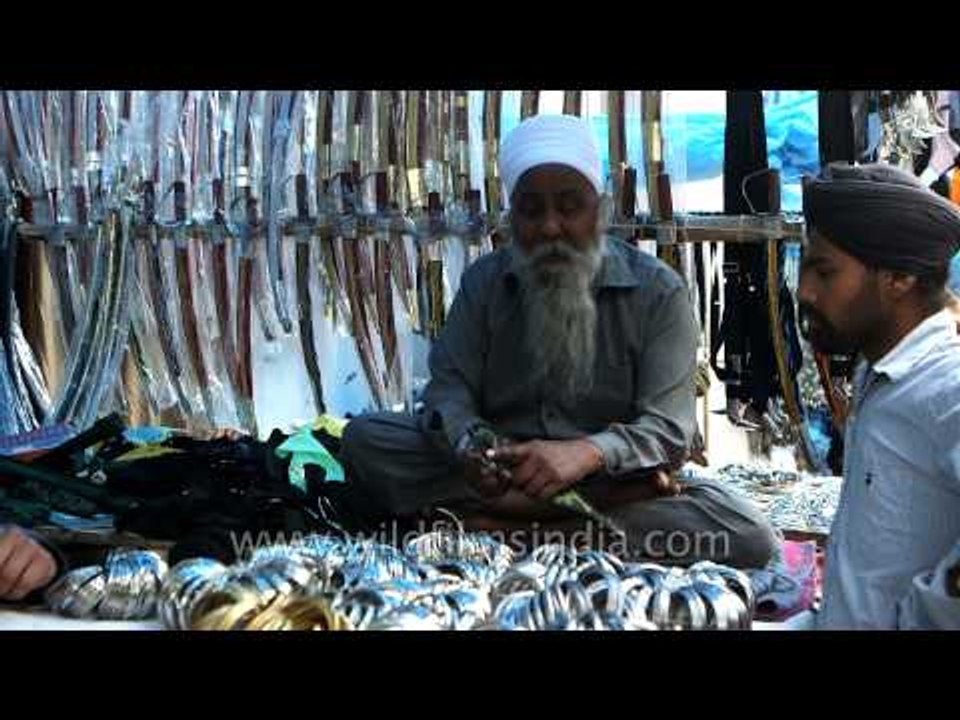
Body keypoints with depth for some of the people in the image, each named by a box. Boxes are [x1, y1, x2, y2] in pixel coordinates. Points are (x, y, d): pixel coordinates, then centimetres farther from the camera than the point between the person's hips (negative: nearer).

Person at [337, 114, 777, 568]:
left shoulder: (657, 291, -5)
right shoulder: (484, 280, 5)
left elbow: (669, 428, -13)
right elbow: (450, 384, -1)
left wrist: (588, 452, -35)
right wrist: (470, 444, -26)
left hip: (607, 477, -2)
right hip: (500, 473, 2)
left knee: (748, 535, -29)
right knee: (365, 438, -21)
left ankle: (518, 524, -28)